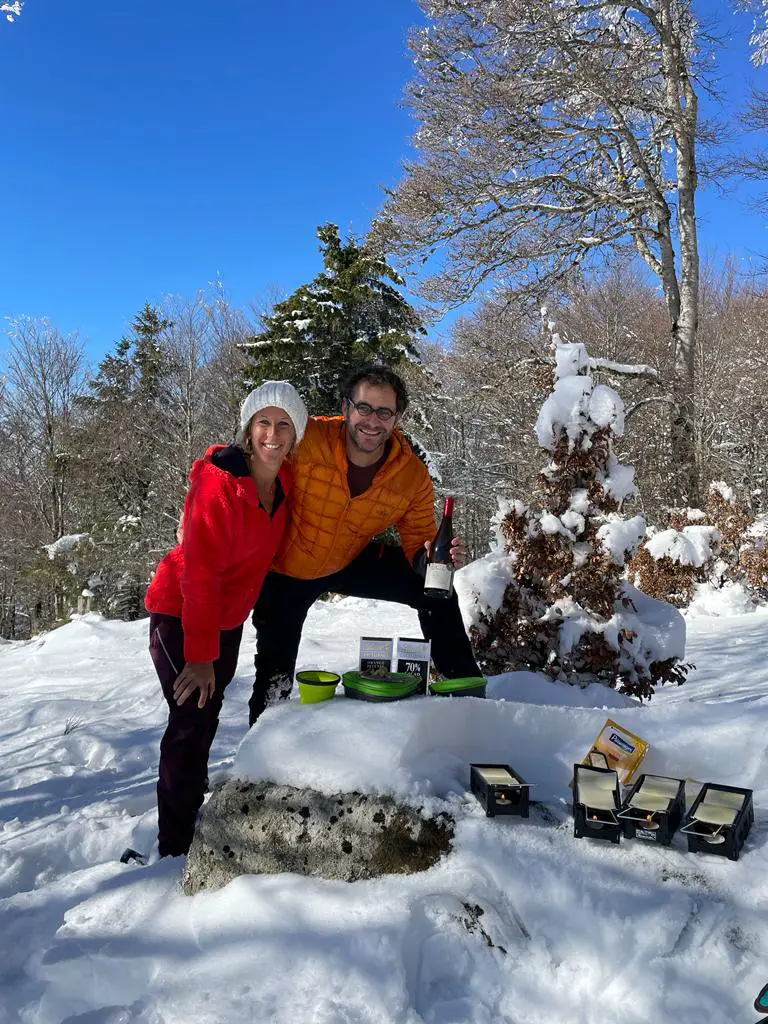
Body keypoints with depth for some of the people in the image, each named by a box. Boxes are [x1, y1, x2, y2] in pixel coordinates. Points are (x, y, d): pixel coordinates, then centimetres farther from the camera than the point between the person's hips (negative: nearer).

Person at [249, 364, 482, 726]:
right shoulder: (304, 440, -31)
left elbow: (419, 545, -12)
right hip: (284, 567, -2)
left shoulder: (414, 477, -20)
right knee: (274, 674, 8)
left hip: (351, 562, 2)